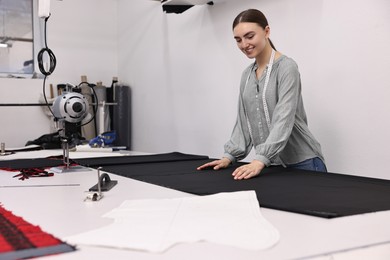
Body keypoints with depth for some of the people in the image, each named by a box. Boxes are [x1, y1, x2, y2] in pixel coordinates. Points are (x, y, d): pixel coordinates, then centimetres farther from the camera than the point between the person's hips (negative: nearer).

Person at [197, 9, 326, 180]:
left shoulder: (286, 67, -13)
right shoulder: (247, 75, 10)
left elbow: (284, 119, -24)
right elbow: (243, 121, 13)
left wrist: (260, 160, -34)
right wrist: (229, 156, 2)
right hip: (271, 165, 6)